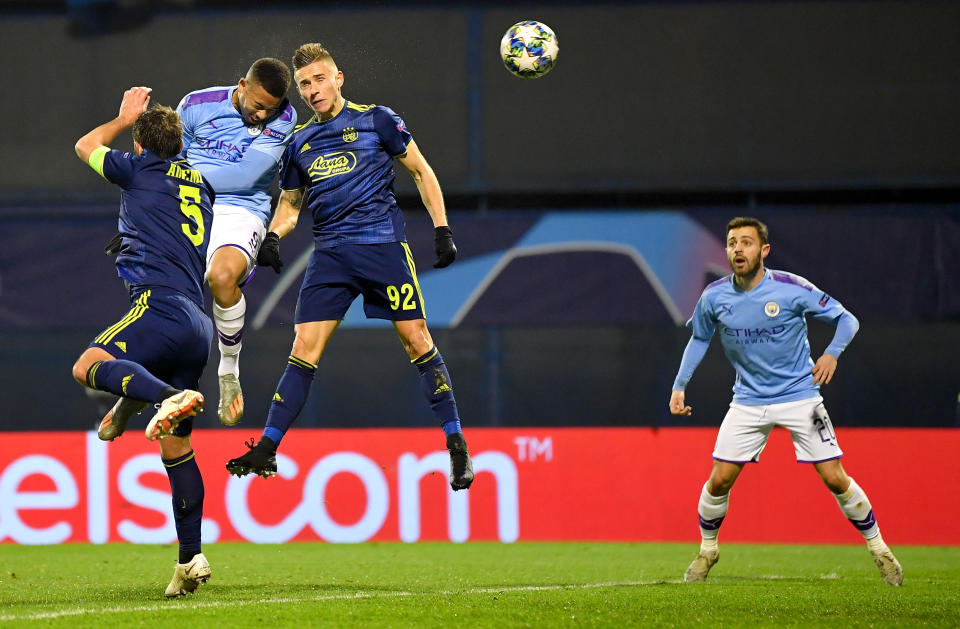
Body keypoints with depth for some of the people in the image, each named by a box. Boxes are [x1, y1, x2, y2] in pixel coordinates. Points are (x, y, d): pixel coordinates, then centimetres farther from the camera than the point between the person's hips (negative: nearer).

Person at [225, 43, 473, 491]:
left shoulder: (376, 120, 1)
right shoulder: (298, 142, 11)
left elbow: (421, 172, 7)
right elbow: (290, 202, 22)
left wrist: (441, 229, 0)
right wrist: (273, 236, 2)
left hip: (383, 243, -3)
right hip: (329, 253, 3)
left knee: (416, 339, -5)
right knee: (305, 349, -5)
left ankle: (457, 446, 3)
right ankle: (267, 449, -4)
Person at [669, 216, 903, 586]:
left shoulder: (791, 289, -15)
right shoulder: (714, 297, -5)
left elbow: (846, 320, -5)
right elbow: (699, 339, 15)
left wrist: (832, 353, -22)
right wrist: (679, 386, 8)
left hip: (799, 395, -3)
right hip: (748, 400, 3)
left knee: (835, 478, -7)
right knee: (719, 479, -3)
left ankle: (878, 548, 10)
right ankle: (707, 549, 21)